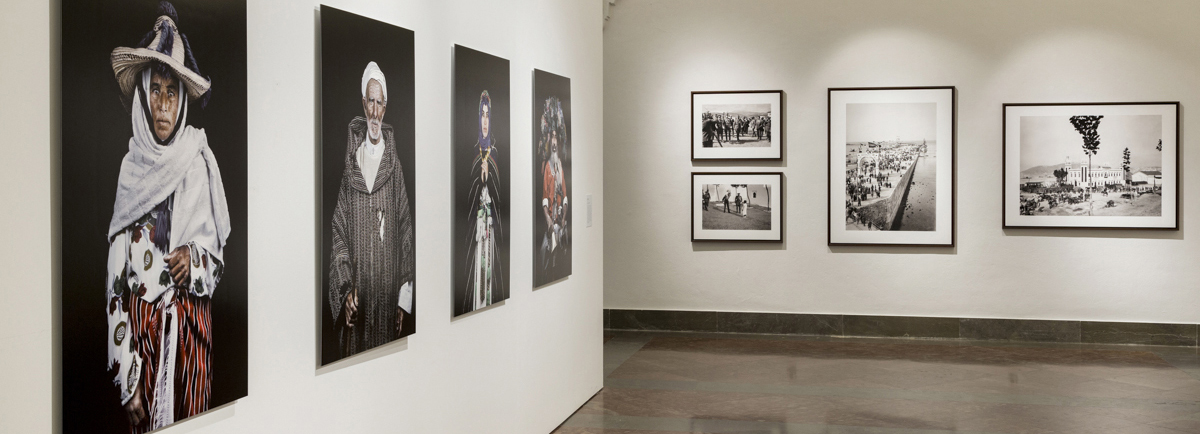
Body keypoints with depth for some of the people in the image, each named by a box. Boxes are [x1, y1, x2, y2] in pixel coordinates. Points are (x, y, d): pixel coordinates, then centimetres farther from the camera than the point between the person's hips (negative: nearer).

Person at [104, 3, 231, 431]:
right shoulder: (130, 167, -2)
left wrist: (196, 258, -17)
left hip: (191, 326, 0)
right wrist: (126, 380, -6)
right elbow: (116, 282, -2)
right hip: (141, 326, 0)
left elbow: (218, 251, 8)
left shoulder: (199, 161, -3)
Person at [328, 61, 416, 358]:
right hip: (358, 293, 0)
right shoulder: (350, 166, 2)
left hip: (388, 292, 0)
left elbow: (405, 230, 3)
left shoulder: (394, 166, 2)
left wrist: (405, 299, 0)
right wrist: (346, 288, -9)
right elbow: (338, 231, 1)